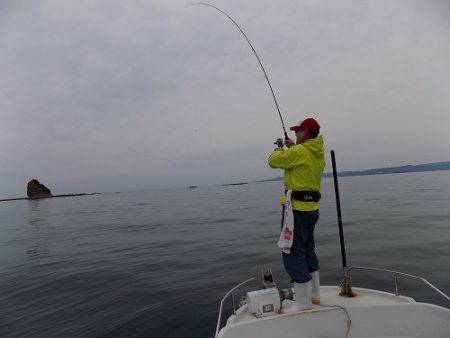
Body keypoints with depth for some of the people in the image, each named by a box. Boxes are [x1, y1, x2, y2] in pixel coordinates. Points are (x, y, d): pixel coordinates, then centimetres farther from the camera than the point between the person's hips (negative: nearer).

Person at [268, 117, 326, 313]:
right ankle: (314, 295, 31)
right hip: (312, 208, 10)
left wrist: (279, 151, 15)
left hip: (296, 208, -9)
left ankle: (303, 301, 5)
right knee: (308, 252, 20)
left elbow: (273, 161, -6)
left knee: (293, 254, -2)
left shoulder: (298, 152, -16)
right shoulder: (319, 154, 10)